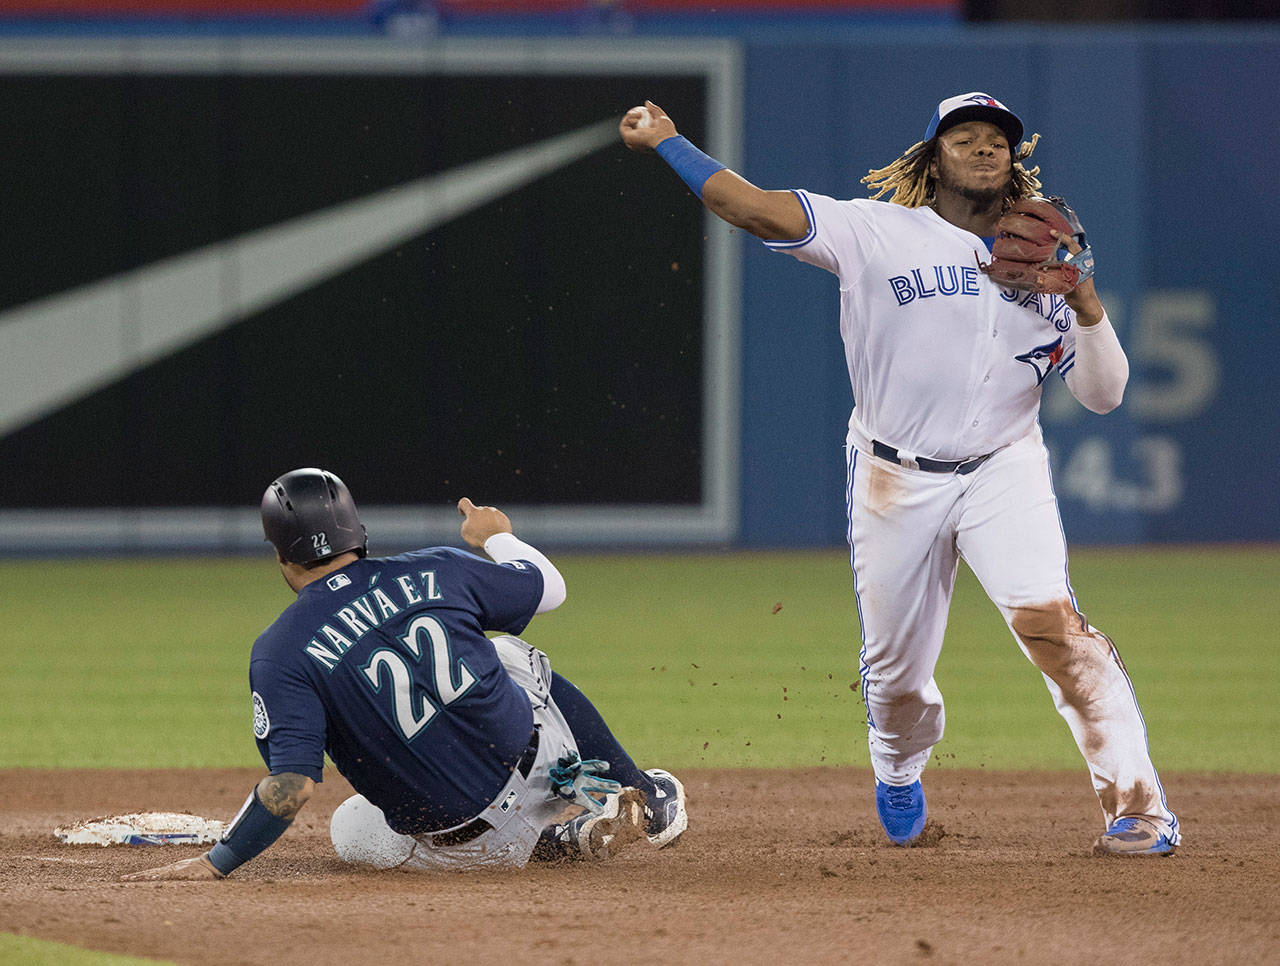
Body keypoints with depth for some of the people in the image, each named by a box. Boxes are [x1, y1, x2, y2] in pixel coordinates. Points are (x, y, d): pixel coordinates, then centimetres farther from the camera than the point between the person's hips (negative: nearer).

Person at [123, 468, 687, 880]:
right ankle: (645, 803, 38)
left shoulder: (279, 652, -13)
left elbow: (293, 782, -23)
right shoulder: (437, 571, -3)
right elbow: (548, 587, 14)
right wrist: (497, 538, 34)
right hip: (531, 757, 4)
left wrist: (215, 863, -18)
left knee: (351, 831, 30)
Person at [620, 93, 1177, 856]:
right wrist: (666, 143, -17)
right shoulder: (879, 234, -1)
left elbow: (1103, 394, 5)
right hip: (895, 479, 0)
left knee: (1051, 622, -22)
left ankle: (1139, 804, -21)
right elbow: (755, 209, -11)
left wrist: (1084, 302, -10)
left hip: (1004, 471, 0)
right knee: (895, 667, 7)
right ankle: (900, 779, 42)